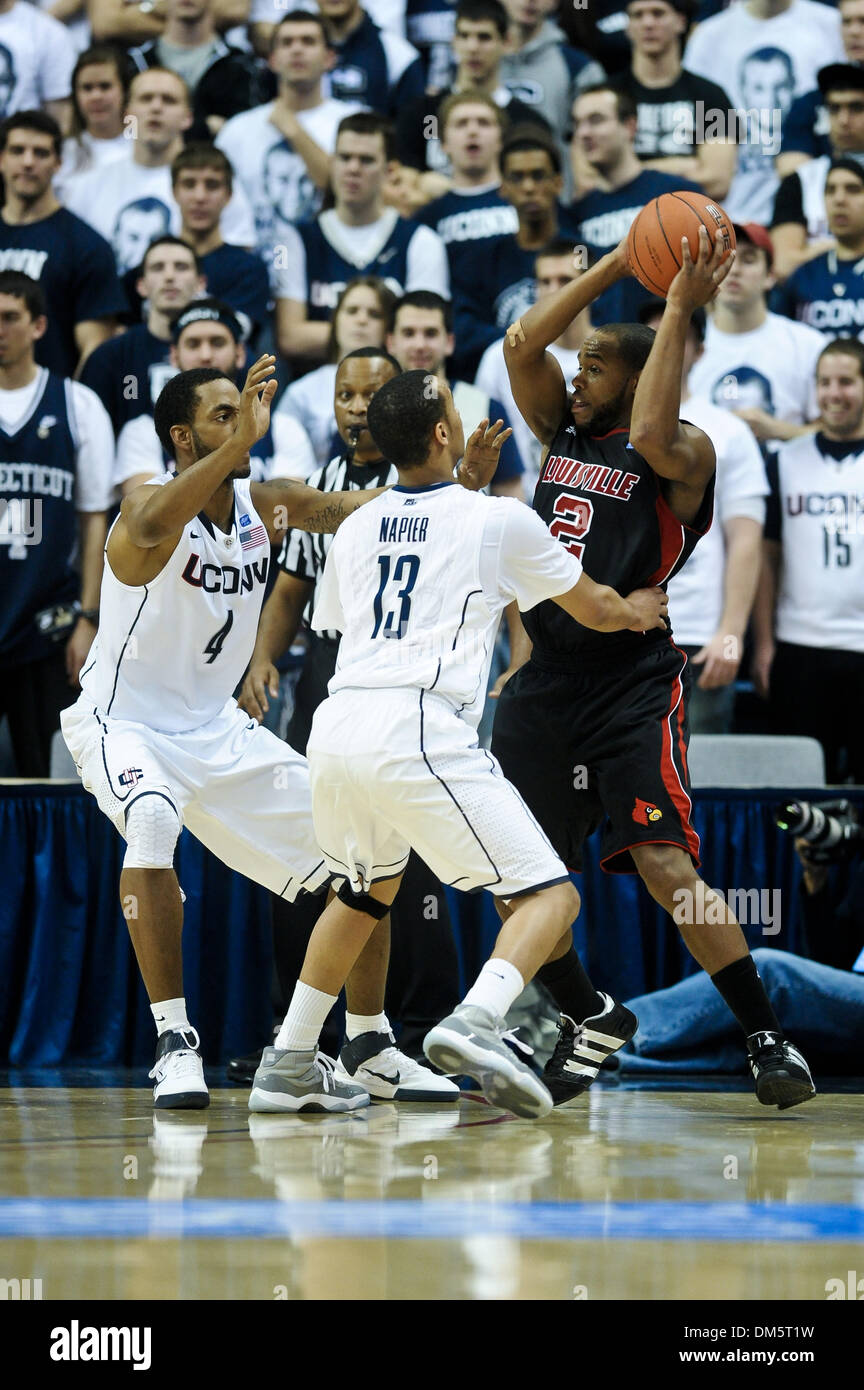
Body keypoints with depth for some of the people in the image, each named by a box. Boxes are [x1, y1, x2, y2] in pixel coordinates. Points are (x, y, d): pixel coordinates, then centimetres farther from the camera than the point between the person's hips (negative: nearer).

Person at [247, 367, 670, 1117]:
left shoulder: (356, 532, 19)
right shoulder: (499, 520, 7)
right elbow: (595, 609, 22)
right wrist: (637, 612, 45)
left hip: (336, 725, 6)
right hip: (419, 730, -6)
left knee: (365, 890, 32)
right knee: (550, 895, -3)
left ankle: (287, 1066, 31)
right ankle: (476, 1023, -30)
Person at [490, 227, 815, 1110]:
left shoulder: (683, 453, -3)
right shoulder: (564, 434, 15)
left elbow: (652, 436, -26)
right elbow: (521, 344, 4)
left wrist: (679, 308, -21)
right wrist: (621, 263, 0)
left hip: (632, 686, -7)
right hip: (542, 683, 7)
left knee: (665, 865, -18)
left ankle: (767, 1038, -10)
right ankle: (585, 1028, 25)